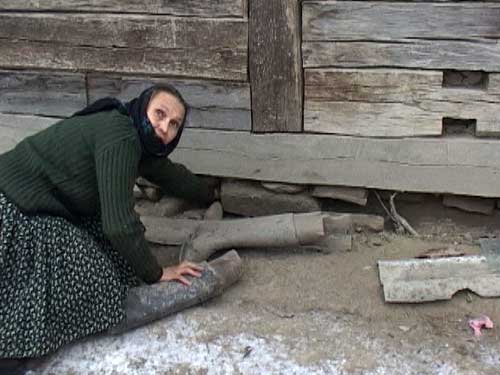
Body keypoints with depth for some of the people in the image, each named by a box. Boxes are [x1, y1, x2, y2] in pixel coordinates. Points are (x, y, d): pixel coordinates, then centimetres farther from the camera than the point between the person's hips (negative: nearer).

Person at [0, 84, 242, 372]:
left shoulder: (141, 142, 5)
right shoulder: (120, 137, -25)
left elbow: (170, 174, 26)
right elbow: (119, 224, -26)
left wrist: (211, 195, 41)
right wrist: (155, 274, -13)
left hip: (49, 207, 10)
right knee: (96, 284, -11)